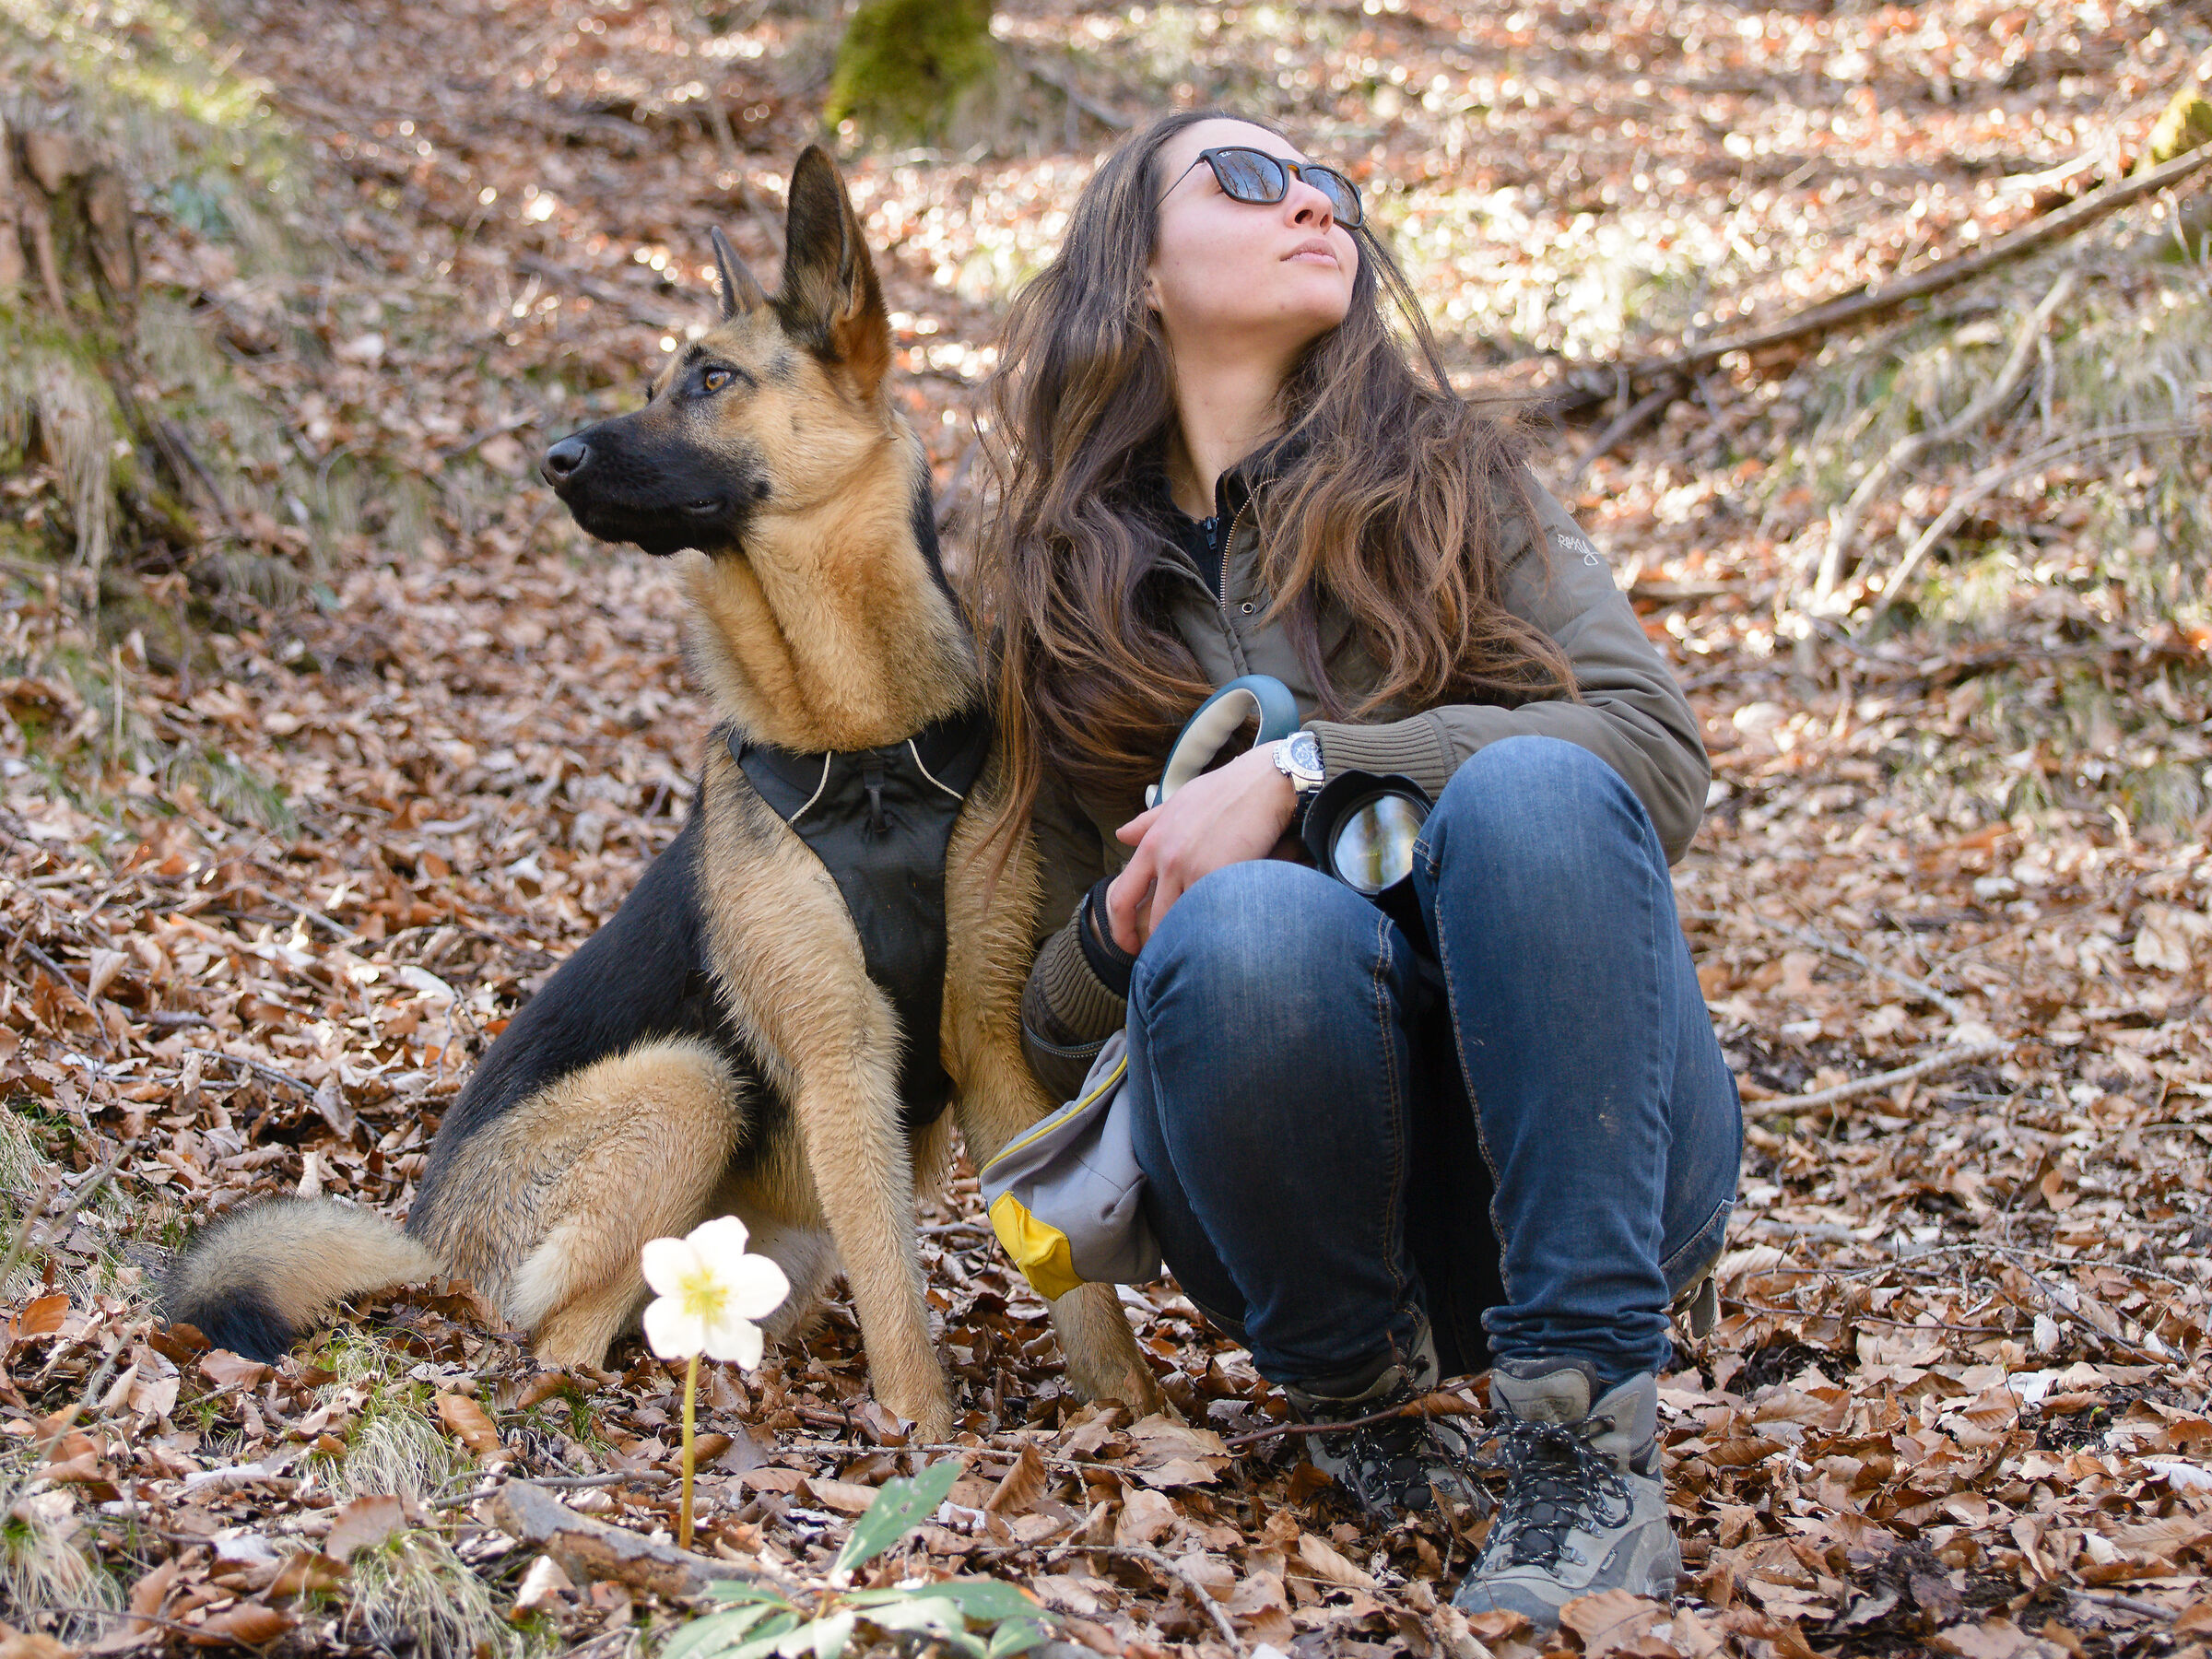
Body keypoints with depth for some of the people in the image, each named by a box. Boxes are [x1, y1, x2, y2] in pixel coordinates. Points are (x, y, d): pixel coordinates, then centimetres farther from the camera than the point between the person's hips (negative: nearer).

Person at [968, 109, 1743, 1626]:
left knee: (1531, 790, -30)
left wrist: (1306, 770, -15)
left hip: (1581, 1145, 0)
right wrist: (1124, 935, -8)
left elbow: (1657, 750, -6)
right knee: (1250, 924, -32)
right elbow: (1055, 1037, 15)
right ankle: (1357, 1384, -6)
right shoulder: (1065, 593, 13)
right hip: (1309, 1190, 0)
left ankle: (1589, 1449, -29)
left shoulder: (1448, 475, 11)